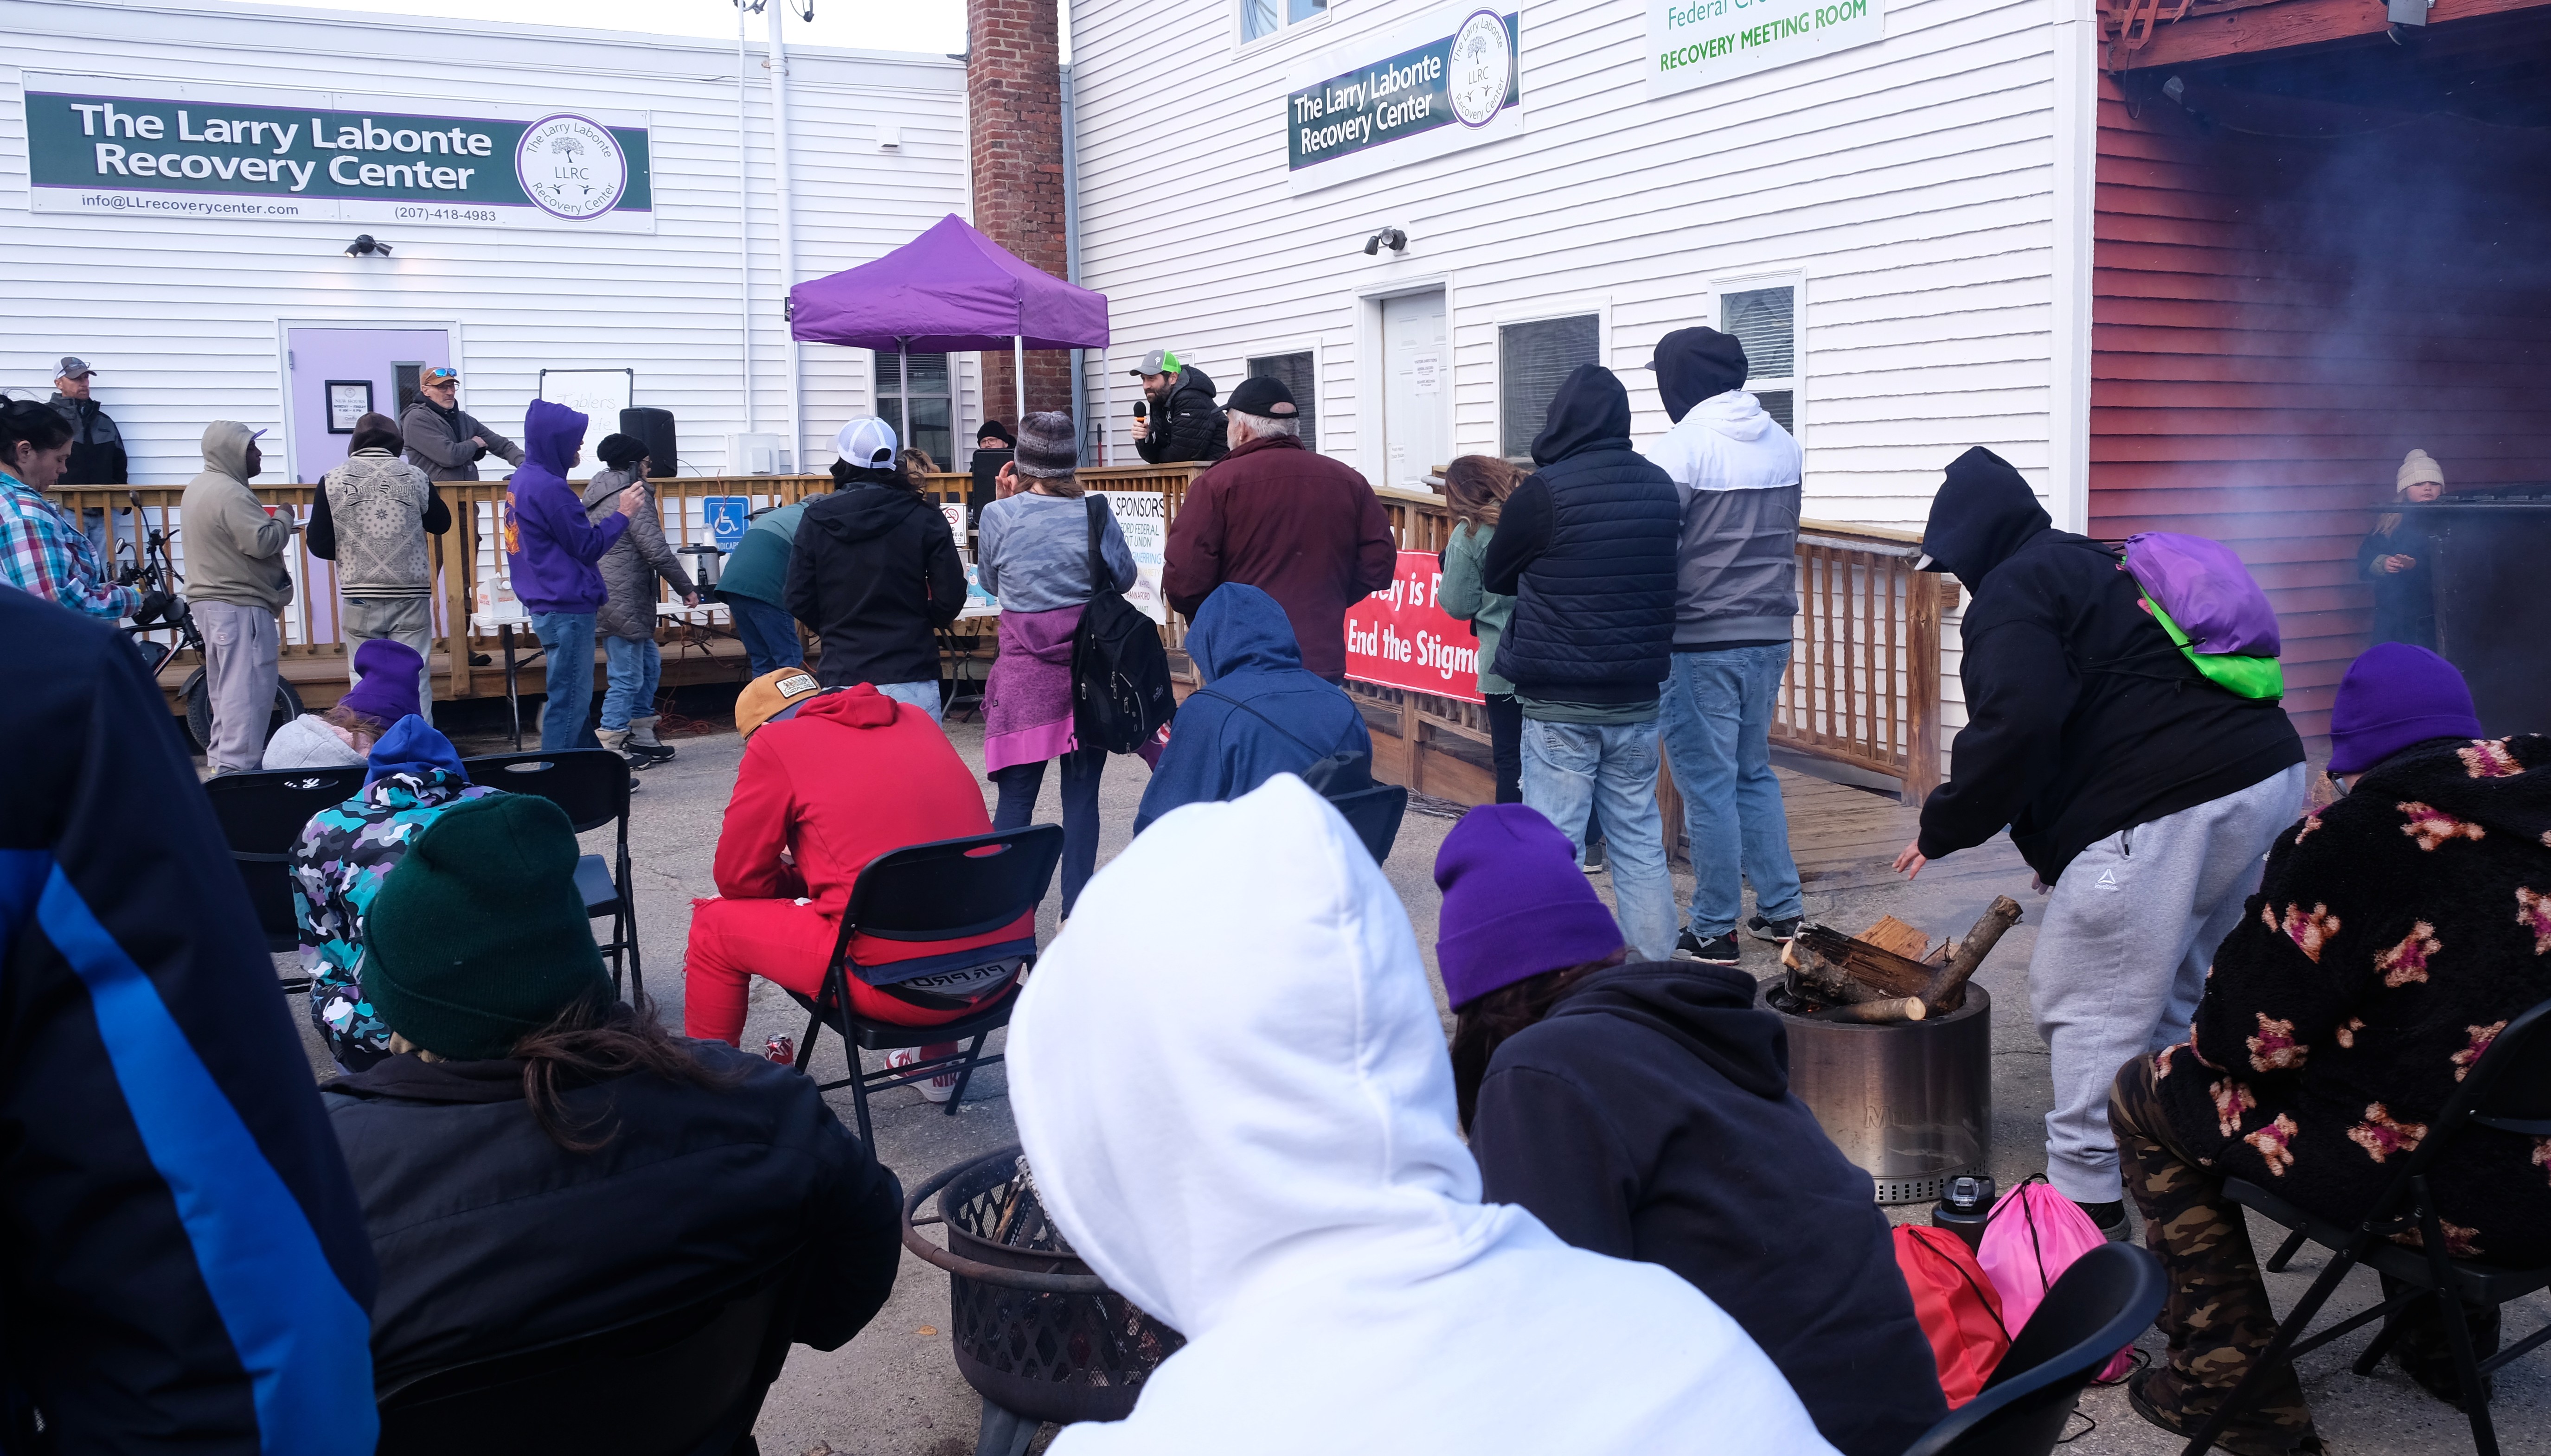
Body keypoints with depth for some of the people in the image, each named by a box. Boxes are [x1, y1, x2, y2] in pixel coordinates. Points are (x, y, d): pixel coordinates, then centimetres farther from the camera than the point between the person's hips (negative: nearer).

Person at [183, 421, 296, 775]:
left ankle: (220, 760, 22)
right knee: (247, 689, -10)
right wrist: (284, 521, -8)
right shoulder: (230, 493, -18)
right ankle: (238, 766, -11)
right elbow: (261, 542, -24)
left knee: (224, 688, 17)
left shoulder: (198, 487, 17)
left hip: (209, 600, 11)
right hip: (240, 606, -11)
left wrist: (274, 524, 13)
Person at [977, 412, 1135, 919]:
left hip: (1025, 674, -1)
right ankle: (1076, 913, 10)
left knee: (1015, 797, 3)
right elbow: (1125, 577, 10)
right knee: (1081, 795, 6)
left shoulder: (999, 516, -6)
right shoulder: (1095, 512, -4)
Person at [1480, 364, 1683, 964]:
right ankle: (1656, 966, 17)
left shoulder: (1544, 491, -12)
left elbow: (1496, 577, 1)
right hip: (1637, 700, 5)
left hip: (1559, 705, -5)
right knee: (1640, 841, 12)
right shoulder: (1661, 488, 4)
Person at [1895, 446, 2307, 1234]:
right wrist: (2054, 834, 29)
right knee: (2170, 988, 24)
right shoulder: (2104, 569, 26)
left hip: (2171, 805, -10)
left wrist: (1943, 827, -9)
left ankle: (2086, 1193, 4)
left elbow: (2017, 723, -20)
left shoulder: (2014, 592, -4)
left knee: (2090, 999, -1)